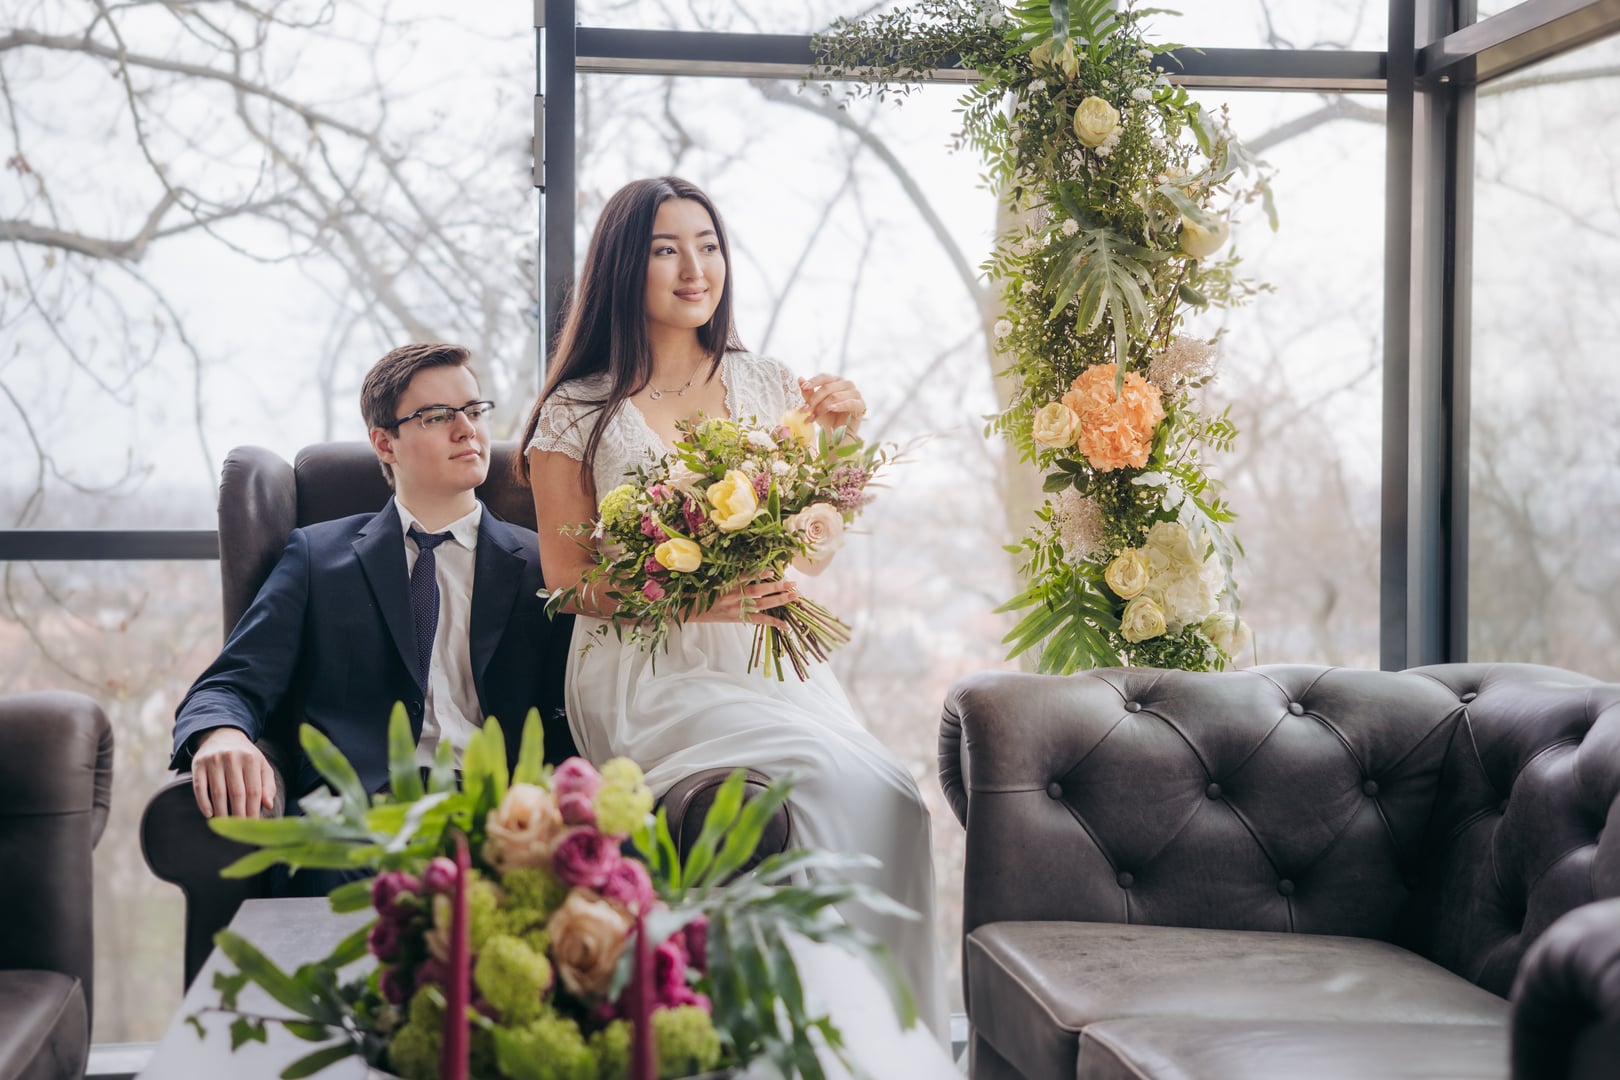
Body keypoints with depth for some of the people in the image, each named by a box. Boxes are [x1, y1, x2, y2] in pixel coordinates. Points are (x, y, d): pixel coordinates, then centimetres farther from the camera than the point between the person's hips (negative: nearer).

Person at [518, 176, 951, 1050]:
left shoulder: (763, 387, 13)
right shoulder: (578, 413, 2)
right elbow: (568, 582, -1)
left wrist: (840, 438, 1)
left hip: (770, 661, 4)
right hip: (648, 675, -4)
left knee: (892, 798, -25)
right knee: (830, 781, -30)